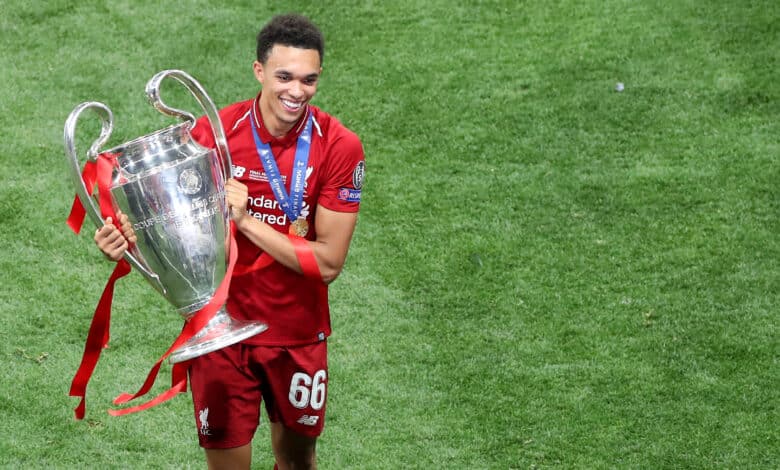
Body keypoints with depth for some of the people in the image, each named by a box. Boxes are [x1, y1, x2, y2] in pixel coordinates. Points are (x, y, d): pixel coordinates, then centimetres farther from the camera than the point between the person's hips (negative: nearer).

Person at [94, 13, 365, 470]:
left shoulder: (340, 147, -16)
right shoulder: (213, 133, -14)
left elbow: (328, 262, -17)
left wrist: (247, 221, -25)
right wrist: (128, 236, -25)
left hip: (298, 335, 0)